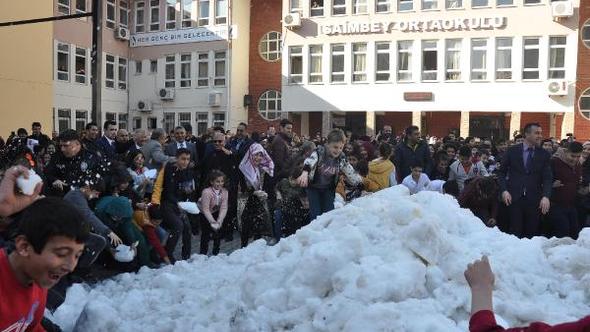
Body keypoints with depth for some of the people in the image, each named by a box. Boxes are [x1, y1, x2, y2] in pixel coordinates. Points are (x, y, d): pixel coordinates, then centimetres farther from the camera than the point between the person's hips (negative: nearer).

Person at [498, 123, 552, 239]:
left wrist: (546, 196, -13)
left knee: (532, 233, 3)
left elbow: (548, 178, 3)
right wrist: (504, 190, -5)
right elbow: (501, 172, 8)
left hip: (534, 200, 1)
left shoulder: (544, 154, 7)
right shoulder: (512, 151, 4)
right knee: (515, 232, 0)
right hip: (514, 198, -1)